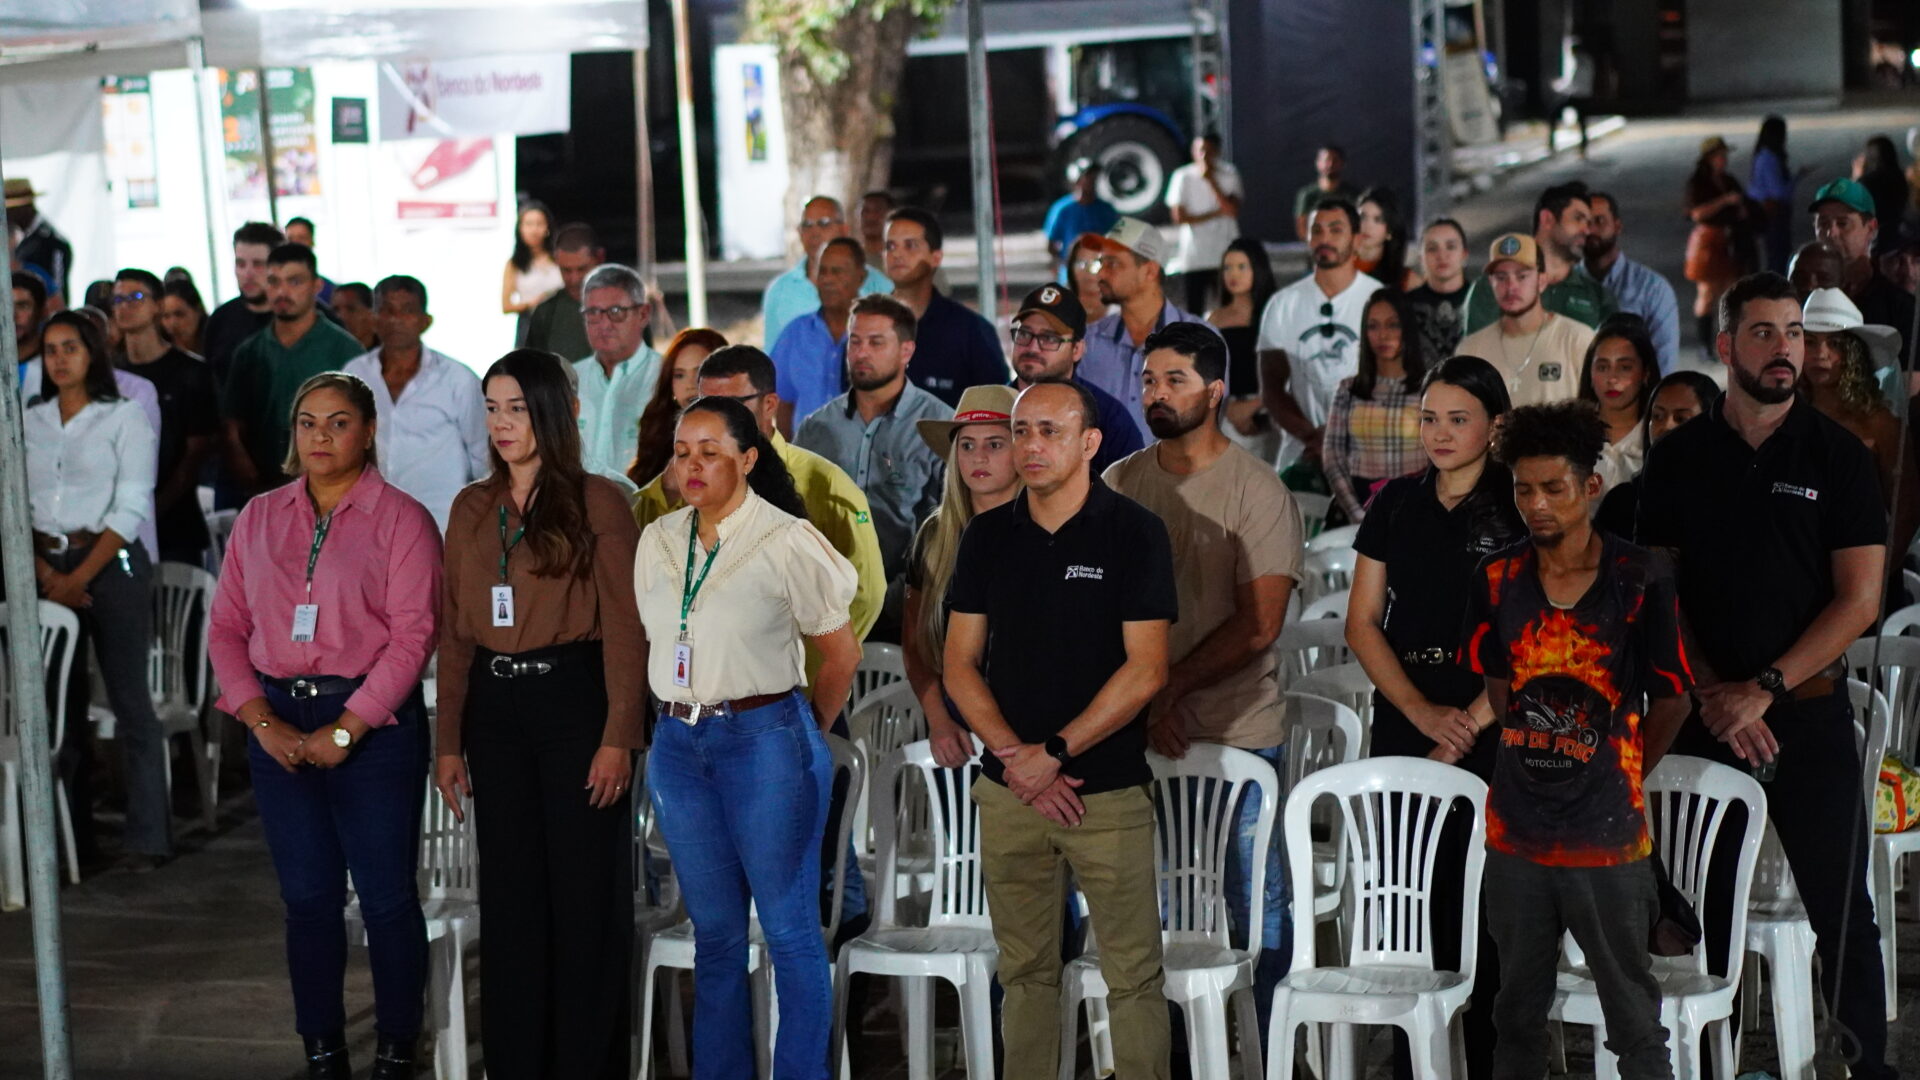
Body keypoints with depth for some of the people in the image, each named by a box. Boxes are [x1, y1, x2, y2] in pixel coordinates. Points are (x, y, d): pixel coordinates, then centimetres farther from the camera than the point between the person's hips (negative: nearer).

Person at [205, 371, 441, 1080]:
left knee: (386, 897, -1)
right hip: (279, 726, 4)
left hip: (373, 724, -4)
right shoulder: (259, 519, 11)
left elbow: (412, 635, -10)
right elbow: (226, 627, 8)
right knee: (308, 897, 8)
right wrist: (263, 722, -5)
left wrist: (345, 730, -14)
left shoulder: (400, 518, -3)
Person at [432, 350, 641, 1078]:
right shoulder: (472, 510, 12)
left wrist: (619, 737, -14)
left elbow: (624, 629, -8)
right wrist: (449, 743, 8)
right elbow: (455, 634, 12)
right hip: (495, 709, 5)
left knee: (585, 894, 0)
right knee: (509, 895, 9)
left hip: (572, 698, -5)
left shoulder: (596, 502, -4)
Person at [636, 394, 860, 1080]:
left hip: (764, 738, -5)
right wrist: (681, 717, 12)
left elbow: (841, 652, 0)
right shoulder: (658, 542, 8)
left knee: (790, 931, -1)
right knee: (715, 933, 12)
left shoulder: (788, 542, -7)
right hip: (678, 742, 5)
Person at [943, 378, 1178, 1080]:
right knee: (1024, 971, 11)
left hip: (1110, 792, -4)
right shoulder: (988, 535, 7)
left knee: (1133, 976, -2)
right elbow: (960, 663, 6)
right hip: (1008, 789, 4)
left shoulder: (1134, 533, -5)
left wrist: (1054, 752, -13)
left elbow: (1145, 670, -10)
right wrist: (1014, 759, -7)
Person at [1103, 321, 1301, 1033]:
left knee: (1253, 907, 3)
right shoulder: (1119, 483, 7)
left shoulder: (1257, 489, -5)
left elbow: (1259, 623, -11)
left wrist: (1170, 686, -16)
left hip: (1239, 734, -3)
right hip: (1135, 732, 3)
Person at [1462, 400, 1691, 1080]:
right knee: (1517, 1012, 16)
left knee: (1635, 1024, 7)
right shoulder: (1496, 579, -3)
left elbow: (1671, 701, -2)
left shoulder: (1642, 580, -13)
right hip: (1516, 834, 3)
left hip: (1607, 838, -3)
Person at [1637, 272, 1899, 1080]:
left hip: (1808, 712, -2)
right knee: (1703, 907, 6)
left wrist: (1764, 689, -12)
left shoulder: (1837, 456, 0)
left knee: (1840, 909, -1)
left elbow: (1859, 600, -4)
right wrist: (1712, 694, -8)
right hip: (1704, 712, 2)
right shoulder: (1678, 459, 5)